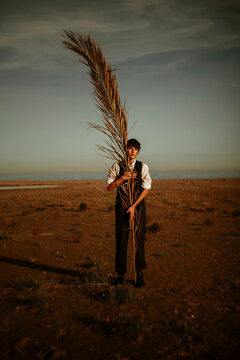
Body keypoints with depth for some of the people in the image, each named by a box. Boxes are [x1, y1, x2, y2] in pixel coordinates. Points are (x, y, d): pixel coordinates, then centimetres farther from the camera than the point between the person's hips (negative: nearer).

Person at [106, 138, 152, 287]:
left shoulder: (143, 167, 0)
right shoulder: (117, 166, 2)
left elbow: (146, 189, -6)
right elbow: (109, 187, 0)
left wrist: (133, 206, -13)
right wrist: (122, 178, -17)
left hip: (138, 206, 0)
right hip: (121, 207, 0)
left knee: (139, 240, 1)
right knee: (121, 240, 3)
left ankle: (140, 275, 13)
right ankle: (120, 274, 16)